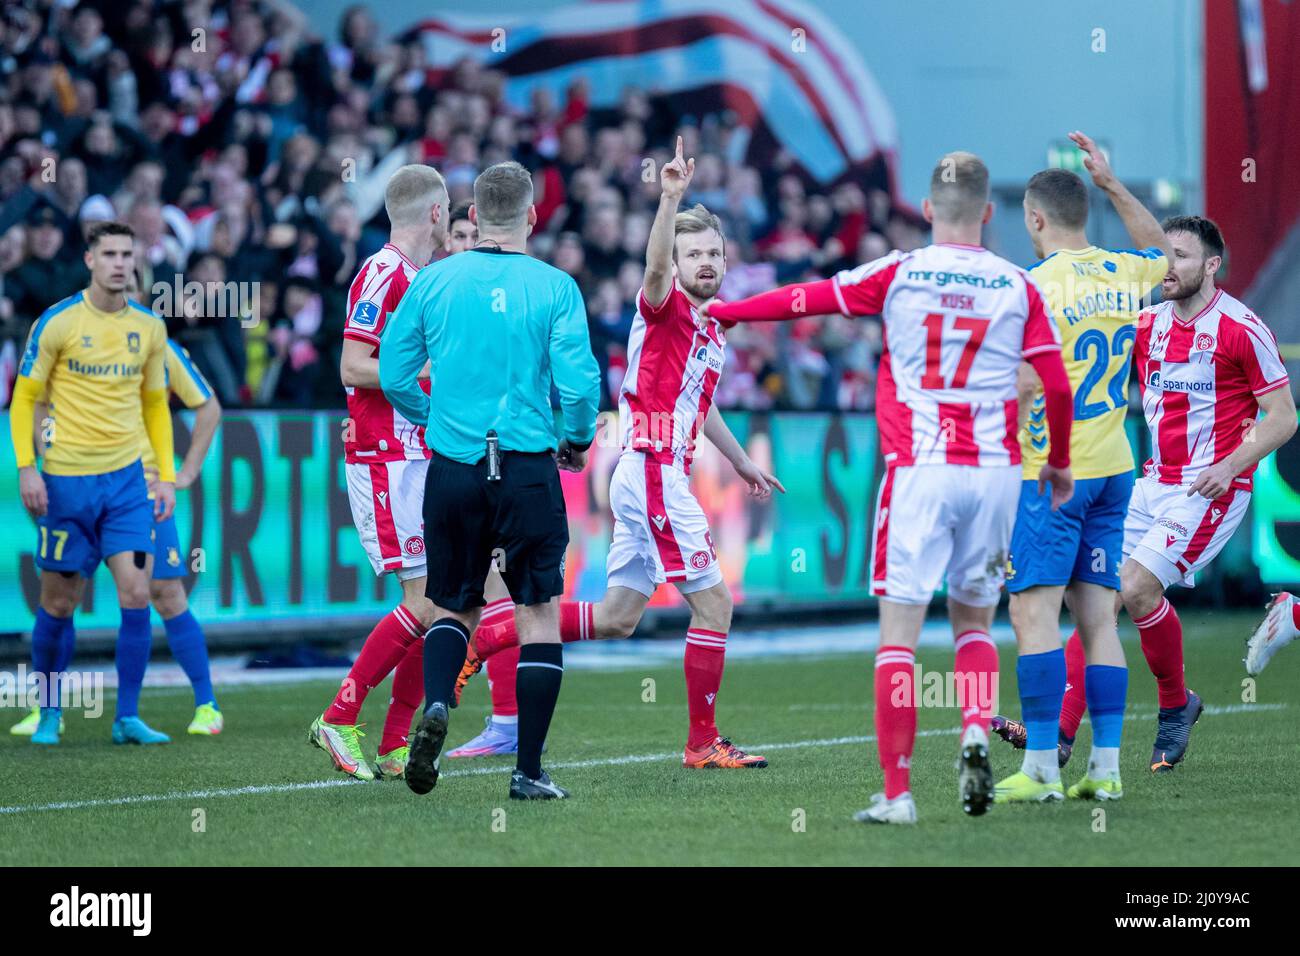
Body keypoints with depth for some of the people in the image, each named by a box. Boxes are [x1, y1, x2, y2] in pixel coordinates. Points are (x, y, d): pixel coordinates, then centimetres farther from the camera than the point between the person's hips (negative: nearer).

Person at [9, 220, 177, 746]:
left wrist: (167, 475, 9)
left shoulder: (149, 327, 5)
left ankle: (128, 717, -1)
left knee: (136, 593, -9)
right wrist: (27, 467, -10)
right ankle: (49, 713, 21)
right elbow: (24, 397, -1)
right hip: (65, 480, -2)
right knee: (58, 604, 4)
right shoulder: (57, 322, -6)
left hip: (125, 477, 2)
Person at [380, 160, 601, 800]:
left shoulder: (432, 282, 2)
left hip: (452, 469, 2)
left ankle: (435, 703, -10)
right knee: (539, 615, 5)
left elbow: (392, 375, 5)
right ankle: (528, 772, 2)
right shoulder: (554, 288, -5)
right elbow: (578, 383, -10)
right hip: (529, 471, -2)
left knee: (454, 607, 18)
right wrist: (578, 441, 9)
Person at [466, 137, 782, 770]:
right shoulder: (665, 307, -8)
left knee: (616, 619, 10)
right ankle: (703, 742, 1)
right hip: (653, 474, -9)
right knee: (714, 604, -6)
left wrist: (741, 461, 42)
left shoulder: (712, 330, 18)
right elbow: (655, 266, -33)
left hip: (664, 475, 9)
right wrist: (671, 199, -48)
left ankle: (480, 640, 15)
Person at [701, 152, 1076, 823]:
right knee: (973, 620, 18)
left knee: (899, 631, 0)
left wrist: (724, 310, 24)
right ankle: (976, 733, -7)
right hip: (996, 468, 2)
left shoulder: (898, 274, 0)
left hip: (918, 468, -2)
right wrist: (1060, 463, 19)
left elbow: (804, 299, 8)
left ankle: (897, 793, -4)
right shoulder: (1018, 288, 3)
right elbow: (1057, 386, 3)